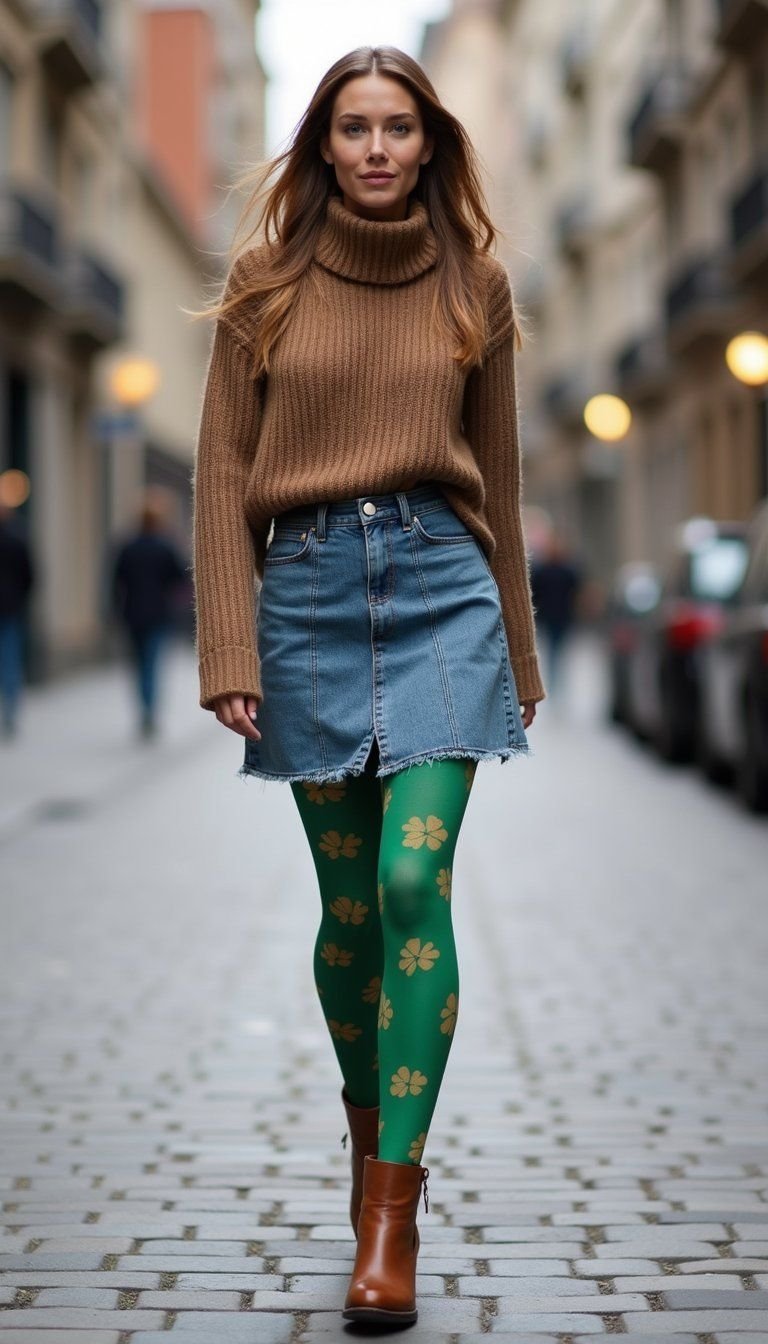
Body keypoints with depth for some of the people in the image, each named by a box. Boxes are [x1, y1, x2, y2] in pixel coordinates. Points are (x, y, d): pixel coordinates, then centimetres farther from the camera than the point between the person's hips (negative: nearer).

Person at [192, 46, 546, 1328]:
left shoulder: (472, 283, 7)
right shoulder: (266, 284, 4)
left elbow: (496, 476, 14)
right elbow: (223, 477, 3)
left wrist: (519, 654, 17)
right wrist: (229, 655, -4)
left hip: (440, 585, 0)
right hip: (307, 590, 1)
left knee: (414, 877, -15)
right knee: (349, 904, 6)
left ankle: (392, 1210, -11)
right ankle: (368, 1125, 33)